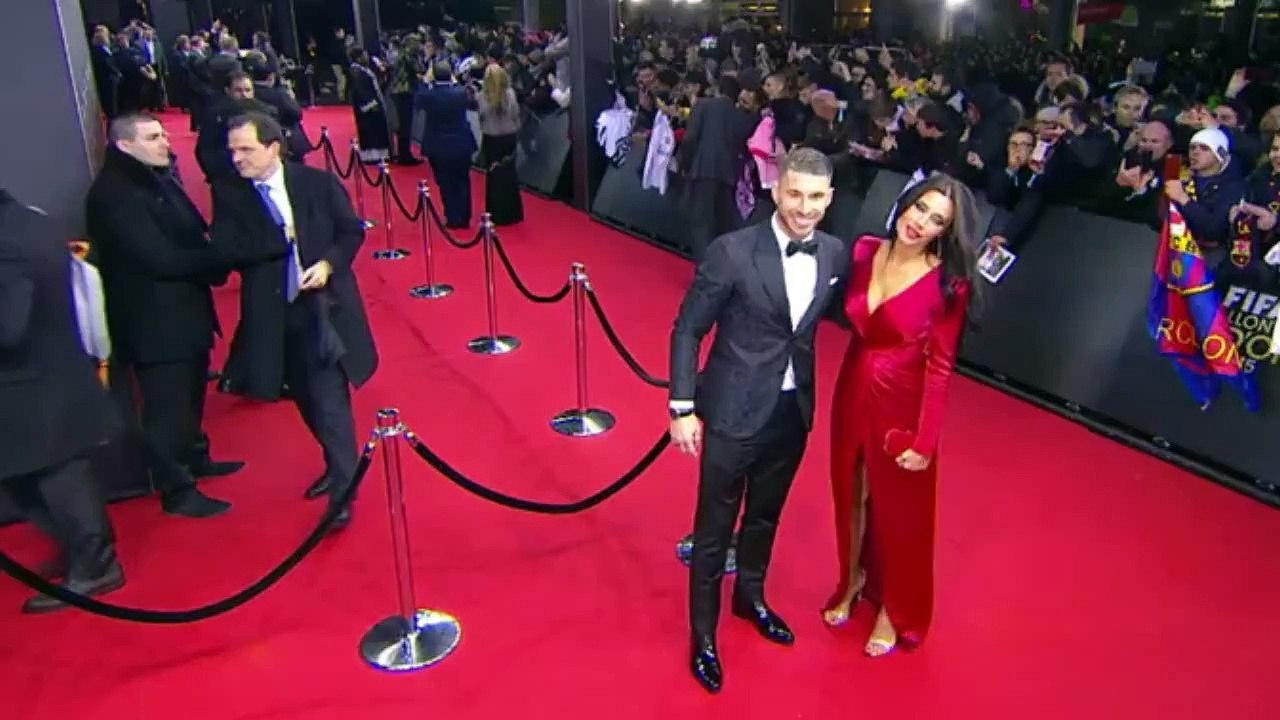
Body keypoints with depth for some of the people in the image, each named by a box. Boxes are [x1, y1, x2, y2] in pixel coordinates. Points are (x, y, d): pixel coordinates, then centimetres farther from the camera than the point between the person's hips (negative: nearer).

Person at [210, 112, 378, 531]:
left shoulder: (318, 182, -3)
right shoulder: (228, 195, -1)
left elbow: (352, 230, 1)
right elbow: (229, 251, -12)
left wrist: (329, 263, -16)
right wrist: (284, 237, -18)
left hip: (324, 306, -3)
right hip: (273, 313, 3)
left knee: (329, 399, -7)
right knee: (307, 399, 16)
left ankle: (343, 489, 2)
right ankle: (339, 465, 36)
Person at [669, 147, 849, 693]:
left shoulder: (836, 256, -3)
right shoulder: (732, 252, -17)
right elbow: (688, 329, -12)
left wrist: (812, 397, 6)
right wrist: (682, 407, -13)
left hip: (794, 410, 5)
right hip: (734, 410, -4)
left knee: (765, 515, 23)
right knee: (715, 526, 8)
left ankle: (750, 597, 50)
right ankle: (703, 634, 29)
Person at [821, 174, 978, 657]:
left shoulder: (948, 284, -18)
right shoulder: (863, 251, -6)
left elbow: (939, 366, -15)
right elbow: (852, 319, 3)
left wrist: (925, 440, -14)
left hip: (901, 405, -4)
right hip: (852, 393, 4)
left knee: (899, 509, 15)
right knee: (851, 495, 22)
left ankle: (895, 611, 39)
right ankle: (852, 582, 49)